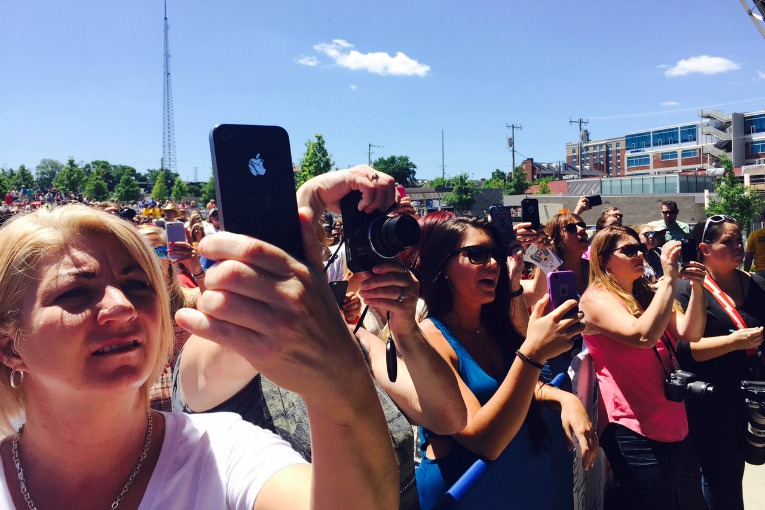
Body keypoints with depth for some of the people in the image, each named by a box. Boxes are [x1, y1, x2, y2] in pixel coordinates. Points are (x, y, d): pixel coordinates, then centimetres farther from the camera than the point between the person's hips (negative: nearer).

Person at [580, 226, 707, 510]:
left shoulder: (648, 295, 11)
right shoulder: (596, 299, -13)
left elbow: (690, 333, 0)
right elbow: (643, 336, -29)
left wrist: (697, 286, -14)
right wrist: (669, 278, -25)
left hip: (672, 424, 8)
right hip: (634, 430, -8)